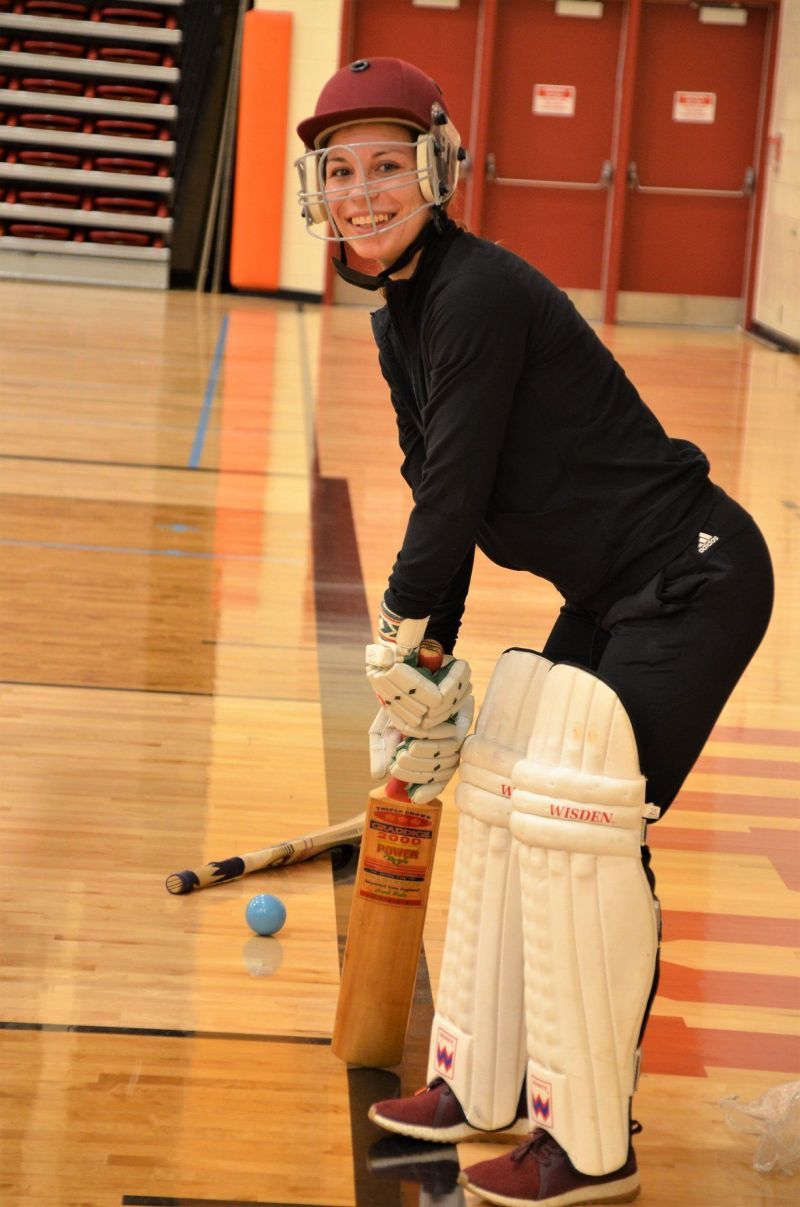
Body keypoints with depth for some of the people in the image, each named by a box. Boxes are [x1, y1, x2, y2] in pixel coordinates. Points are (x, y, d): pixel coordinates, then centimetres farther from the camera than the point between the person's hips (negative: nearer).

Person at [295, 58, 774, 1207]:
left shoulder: (481, 294, -22)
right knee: (502, 799, 13)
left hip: (692, 582, -10)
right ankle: (485, 1084, 27)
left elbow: (453, 494, -20)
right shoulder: (403, 316, 9)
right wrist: (425, 672, 11)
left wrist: (408, 639, -8)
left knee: (580, 832, -12)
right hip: (613, 594, 10)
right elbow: (438, 498, 13)